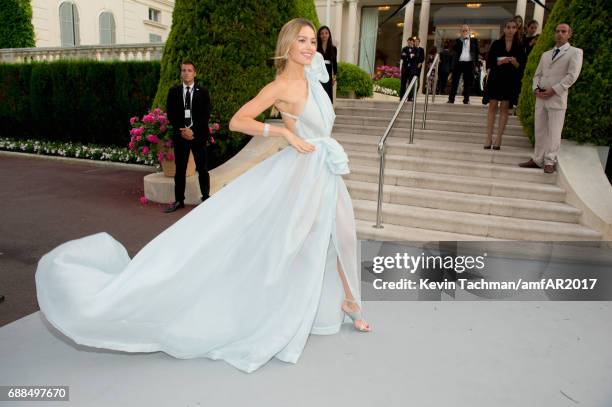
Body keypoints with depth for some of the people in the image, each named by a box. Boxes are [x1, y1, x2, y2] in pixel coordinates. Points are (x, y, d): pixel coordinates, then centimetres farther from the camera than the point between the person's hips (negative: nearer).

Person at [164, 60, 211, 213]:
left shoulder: (203, 92, 2)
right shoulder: (173, 91, 8)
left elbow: (206, 115, -3)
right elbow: (170, 115, 5)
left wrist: (193, 130, -14)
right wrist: (181, 131, -9)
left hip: (198, 135, -2)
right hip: (180, 135, 2)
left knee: (202, 169, 3)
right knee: (180, 169, 6)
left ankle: (206, 198, 12)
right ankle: (179, 200, 13)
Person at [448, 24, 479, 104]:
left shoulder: (474, 40, 12)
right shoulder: (458, 40, 12)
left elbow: (477, 51, 10)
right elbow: (454, 49, -2)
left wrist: (476, 61, 3)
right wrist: (461, 40, -5)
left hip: (469, 63, 0)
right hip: (458, 63, 0)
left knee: (467, 82, 2)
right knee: (455, 81, -3)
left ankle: (466, 99, 6)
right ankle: (451, 99, -2)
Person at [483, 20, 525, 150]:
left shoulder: (519, 46, 7)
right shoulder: (496, 44, 5)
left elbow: (522, 66, 4)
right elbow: (488, 62, -1)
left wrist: (515, 63, -17)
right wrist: (500, 62, -18)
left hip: (511, 81, 1)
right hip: (495, 78, -1)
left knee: (504, 107, 0)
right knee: (492, 106, -3)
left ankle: (498, 139, 1)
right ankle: (489, 138, -2)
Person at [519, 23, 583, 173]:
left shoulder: (575, 52, 2)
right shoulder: (545, 54, 21)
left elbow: (572, 75, -8)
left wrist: (553, 90, -15)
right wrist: (536, 89, 0)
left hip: (557, 98, -5)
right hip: (540, 97, 5)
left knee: (553, 132, -3)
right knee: (539, 131, 7)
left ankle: (550, 162, 4)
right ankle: (537, 160, 13)